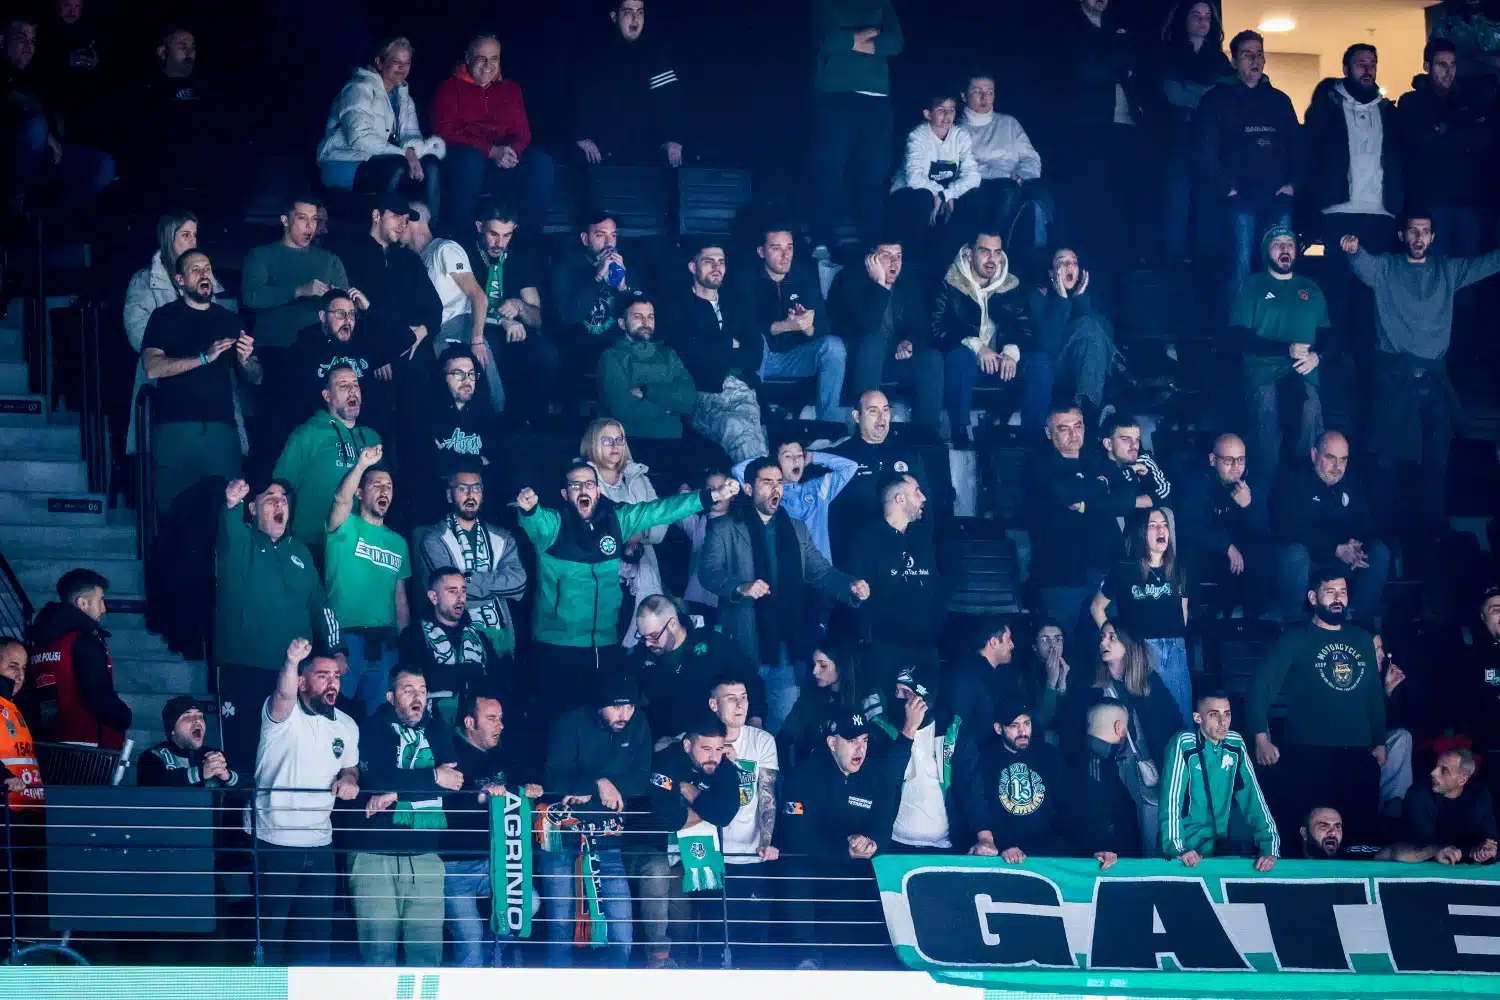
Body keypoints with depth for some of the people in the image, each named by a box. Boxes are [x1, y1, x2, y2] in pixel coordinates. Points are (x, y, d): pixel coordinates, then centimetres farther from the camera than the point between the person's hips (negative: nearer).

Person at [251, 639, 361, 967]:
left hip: (319, 844, 5)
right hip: (273, 842, -5)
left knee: (316, 930, 11)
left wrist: (349, 780, -3)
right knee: (269, 930, 2)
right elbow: (283, 695, -34)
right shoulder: (284, 715, -11)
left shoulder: (347, 726, 8)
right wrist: (291, 662, -55)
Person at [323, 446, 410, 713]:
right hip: (345, 637, -5)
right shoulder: (347, 528, 1)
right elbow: (341, 500, -21)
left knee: (377, 714, 6)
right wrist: (362, 464, -36)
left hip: (385, 642, 5)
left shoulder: (398, 543, 16)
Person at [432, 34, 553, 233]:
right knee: (471, 160, -39)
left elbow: (522, 132, 15)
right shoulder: (450, 88, 9)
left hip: (503, 162, 4)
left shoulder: (510, 89, 22)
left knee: (540, 161, -24)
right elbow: (445, 133, -5)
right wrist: (492, 151, -17)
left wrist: (512, 150, -13)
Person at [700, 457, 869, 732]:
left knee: (786, 720, 4)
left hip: (787, 645, 3)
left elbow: (820, 570, 10)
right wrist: (741, 587, -30)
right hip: (744, 645, -3)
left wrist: (850, 586, -10)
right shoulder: (724, 529, 2)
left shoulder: (796, 529, 16)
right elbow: (709, 570, -10)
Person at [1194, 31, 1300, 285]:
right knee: (1242, 266, -11)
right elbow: (1206, 151, -2)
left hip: (1278, 198, 4)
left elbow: (1297, 146, 17)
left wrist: (1293, 183, 2)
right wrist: (1227, 188, -10)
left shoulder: (1280, 100, 20)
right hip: (1239, 199, -4)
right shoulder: (1218, 99, 7)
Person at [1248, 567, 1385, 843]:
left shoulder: (1361, 639, 15)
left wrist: (1380, 742, 15)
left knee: (1360, 830, 3)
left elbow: (1374, 693, 20)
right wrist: (1261, 738, -15)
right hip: (1307, 753, -4)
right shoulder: (1295, 639, 0)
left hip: (1358, 755, 4)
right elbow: (1262, 686, -6)